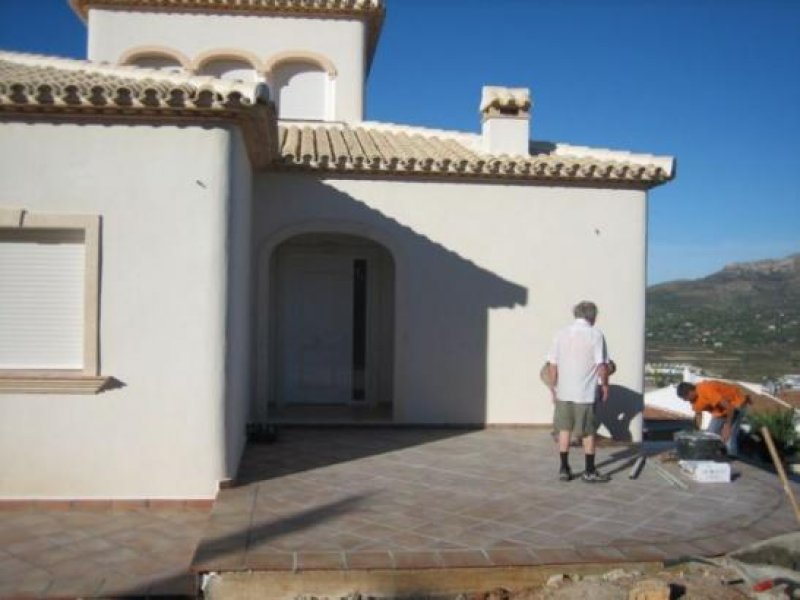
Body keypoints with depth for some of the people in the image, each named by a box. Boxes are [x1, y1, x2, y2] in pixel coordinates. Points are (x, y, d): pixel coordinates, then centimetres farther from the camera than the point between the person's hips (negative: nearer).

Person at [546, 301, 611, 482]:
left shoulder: (561, 334, 3)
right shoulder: (595, 334, -8)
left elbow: (552, 365, 2)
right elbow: (602, 366, -12)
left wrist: (553, 387, 11)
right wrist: (605, 386, 2)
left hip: (563, 392, 4)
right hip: (586, 393, -3)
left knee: (564, 429, 14)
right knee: (588, 433, 9)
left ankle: (564, 469, 19)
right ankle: (590, 472, 17)